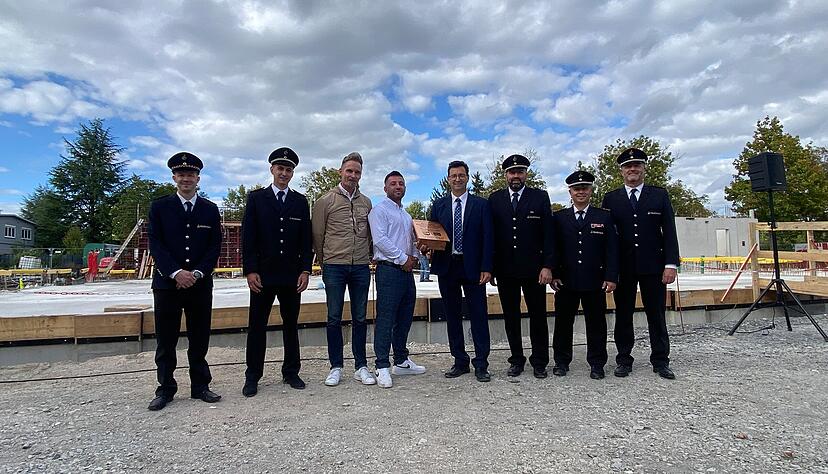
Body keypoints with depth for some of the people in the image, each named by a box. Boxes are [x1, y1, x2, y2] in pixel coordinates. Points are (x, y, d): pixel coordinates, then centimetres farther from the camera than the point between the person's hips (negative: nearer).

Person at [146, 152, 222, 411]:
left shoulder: (210, 209, 7)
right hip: (167, 282, -1)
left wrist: (197, 273, -10)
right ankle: (166, 389, 19)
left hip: (201, 283, 1)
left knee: (199, 338, 8)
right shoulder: (159, 207, 4)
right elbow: (155, 244, -3)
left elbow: (215, 246, 3)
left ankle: (200, 386, 19)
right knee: (166, 339, 6)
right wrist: (176, 272, -15)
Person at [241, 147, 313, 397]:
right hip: (263, 274, -2)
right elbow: (248, 237, -1)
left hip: (292, 274, 2)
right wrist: (250, 270, -9)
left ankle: (291, 372, 22)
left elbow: (306, 239, 7)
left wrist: (305, 270, -1)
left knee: (291, 325, 10)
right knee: (257, 325, 4)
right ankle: (252, 377, 16)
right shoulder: (256, 198, 4)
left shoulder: (300, 202, 9)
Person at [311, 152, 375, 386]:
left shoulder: (366, 202, 11)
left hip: (361, 268, 3)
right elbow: (317, 235, 4)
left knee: (360, 318, 8)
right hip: (334, 268, -3)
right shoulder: (326, 201, 0)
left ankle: (361, 366, 18)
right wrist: (325, 262, 8)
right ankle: (336, 367, 15)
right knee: (334, 318, 3)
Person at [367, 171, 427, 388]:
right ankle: (383, 367, -2)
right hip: (389, 270, -8)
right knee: (385, 319, -7)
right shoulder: (380, 210, -3)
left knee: (405, 318, 12)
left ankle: (401, 361, 23)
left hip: (406, 270, 8)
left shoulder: (406, 215, 23)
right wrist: (403, 258, -13)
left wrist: (414, 257, 5)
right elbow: (380, 239, -14)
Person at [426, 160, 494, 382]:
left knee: (478, 316, -1)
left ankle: (481, 364, 8)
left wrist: (486, 268, -8)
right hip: (447, 266, 3)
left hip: (473, 267, -2)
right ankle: (460, 361, 20)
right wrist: (426, 245, -12)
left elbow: (488, 238, 0)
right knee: (452, 316, 8)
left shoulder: (481, 204, 5)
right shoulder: (439, 205, 11)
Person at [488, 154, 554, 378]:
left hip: (533, 268, -1)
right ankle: (516, 360, 22)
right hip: (505, 269, 2)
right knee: (511, 316, 9)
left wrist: (547, 266, -9)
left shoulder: (540, 197, 3)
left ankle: (539, 362, 19)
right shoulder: (495, 199, 7)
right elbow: (490, 234, 6)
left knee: (538, 315, 6)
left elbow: (548, 234, -1)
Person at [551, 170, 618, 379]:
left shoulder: (604, 217, 6)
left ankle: (597, 364, 20)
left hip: (595, 282, 0)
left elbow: (612, 250, 2)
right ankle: (562, 362, 20)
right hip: (566, 281, 0)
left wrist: (611, 277, -5)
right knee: (563, 322, 7)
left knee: (596, 323, 7)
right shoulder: (559, 218, 6)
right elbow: (553, 249, 4)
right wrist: (553, 274, -4)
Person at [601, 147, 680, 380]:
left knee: (656, 315, 7)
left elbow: (669, 231, 2)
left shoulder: (660, 195, 7)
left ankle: (661, 361, 18)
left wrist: (671, 264, -7)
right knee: (623, 315, 6)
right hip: (623, 267, 0)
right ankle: (624, 360, 17)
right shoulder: (611, 199, 6)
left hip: (653, 266, 0)